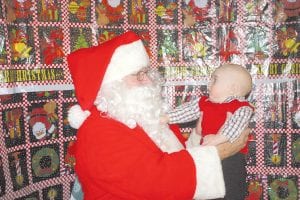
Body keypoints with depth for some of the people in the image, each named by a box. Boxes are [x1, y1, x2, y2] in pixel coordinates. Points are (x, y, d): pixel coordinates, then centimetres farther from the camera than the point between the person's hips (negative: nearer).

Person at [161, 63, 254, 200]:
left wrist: (220, 138, -36)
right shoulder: (204, 102, 12)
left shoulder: (242, 107, -10)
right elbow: (187, 110, 10)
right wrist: (166, 117, 4)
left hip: (232, 155, -6)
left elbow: (237, 122, -27)